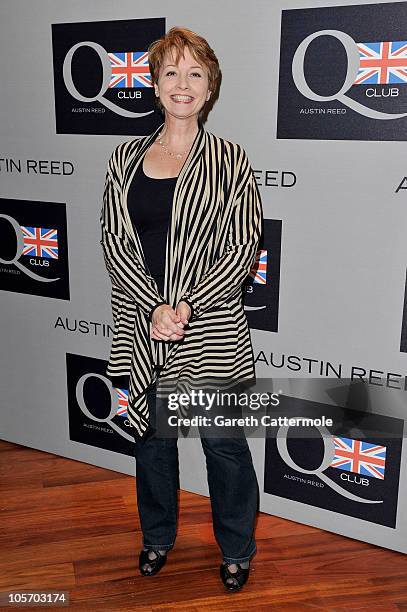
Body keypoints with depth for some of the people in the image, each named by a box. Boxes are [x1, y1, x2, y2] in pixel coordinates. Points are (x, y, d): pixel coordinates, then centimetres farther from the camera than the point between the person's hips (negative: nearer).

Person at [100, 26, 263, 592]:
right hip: (142, 323, 3)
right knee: (152, 437, 18)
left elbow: (243, 249, -7)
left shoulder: (232, 162, -2)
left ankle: (236, 551, 34)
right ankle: (158, 537, 42)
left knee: (225, 444, 9)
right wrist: (155, 307, -13)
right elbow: (114, 241, -1)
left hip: (213, 329, -2)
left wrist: (186, 306, -17)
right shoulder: (126, 158, 6)